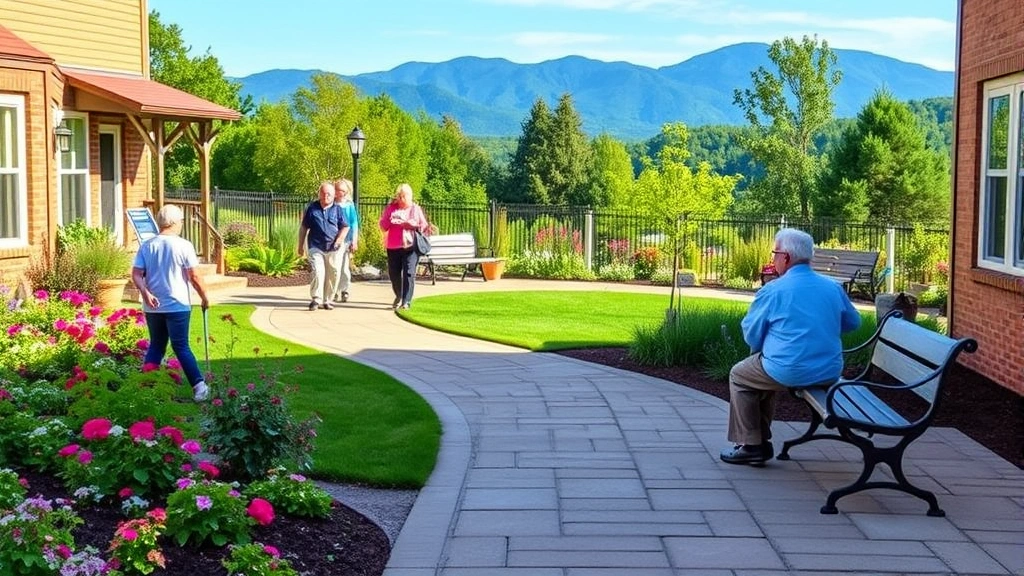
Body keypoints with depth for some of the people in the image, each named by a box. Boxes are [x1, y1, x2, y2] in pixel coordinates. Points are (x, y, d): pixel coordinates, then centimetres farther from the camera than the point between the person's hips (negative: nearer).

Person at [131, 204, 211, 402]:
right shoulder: (184, 246, -8)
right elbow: (194, 277, -8)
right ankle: (199, 386, -5)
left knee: (155, 346, 14)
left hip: (153, 307, 4)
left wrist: (145, 293, -12)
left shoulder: (146, 246, 5)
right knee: (181, 347, 0)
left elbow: (136, 275, -4)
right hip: (177, 305, -4)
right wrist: (205, 297, 4)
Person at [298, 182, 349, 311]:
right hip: (315, 247, -2)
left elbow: (345, 227, 9)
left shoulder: (337, 209, 6)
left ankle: (327, 301, 20)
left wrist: (338, 241, -5)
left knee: (332, 274, 7)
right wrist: (301, 245, 8)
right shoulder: (312, 208, 4)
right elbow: (303, 227, 9)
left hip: (332, 248, 2)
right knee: (318, 272, -16)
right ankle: (315, 299, -5)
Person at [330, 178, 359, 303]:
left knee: (345, 267, 5)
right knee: (336, 266, -7)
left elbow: (354, 223, 5)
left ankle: (345, 290, 17)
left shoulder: (350, 205, 4)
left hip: (346, 240, 0)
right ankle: (335, 292, -2)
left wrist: (354, 241, 1)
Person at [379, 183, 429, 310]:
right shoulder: (390, 208, 8)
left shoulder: (416, 209, 6)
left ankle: (406, 301, -11)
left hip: (411, 246, -2)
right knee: (393, 273, 10)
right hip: (393, 247, 2)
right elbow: (383, 225, 8)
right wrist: (389, 221, -14)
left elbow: (424, 226, 6)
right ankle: (398, 296, 34)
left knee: (409, 273, -12)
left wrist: (412, 225, -12)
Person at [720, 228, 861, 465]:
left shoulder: (772, 291, -10)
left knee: (739, 376, 21)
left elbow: (751, 334, -1)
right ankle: (761, 440, 34)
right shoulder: (834, 287, 4)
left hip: (790, 373, -6)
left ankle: (750, 445, 18)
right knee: (766, 369, 32)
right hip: (830, 373, 6)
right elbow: (853, 322, 19)